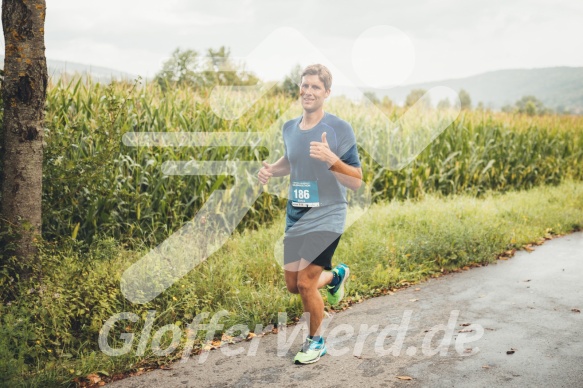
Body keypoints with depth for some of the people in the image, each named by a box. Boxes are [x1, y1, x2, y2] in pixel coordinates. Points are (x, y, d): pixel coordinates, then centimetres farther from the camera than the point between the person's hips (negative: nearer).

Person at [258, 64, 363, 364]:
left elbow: (357, 182, -14)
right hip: (295, 216, 6)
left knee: (305, 282, -10)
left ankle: (316, 341, 17)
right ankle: (336, 275, 43)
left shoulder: (340, 129, -12)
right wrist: (271, 169, 4)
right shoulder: (289, 128, 4)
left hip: (326, 217, -6)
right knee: (292, 285, 12)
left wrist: (330, 159, -31)